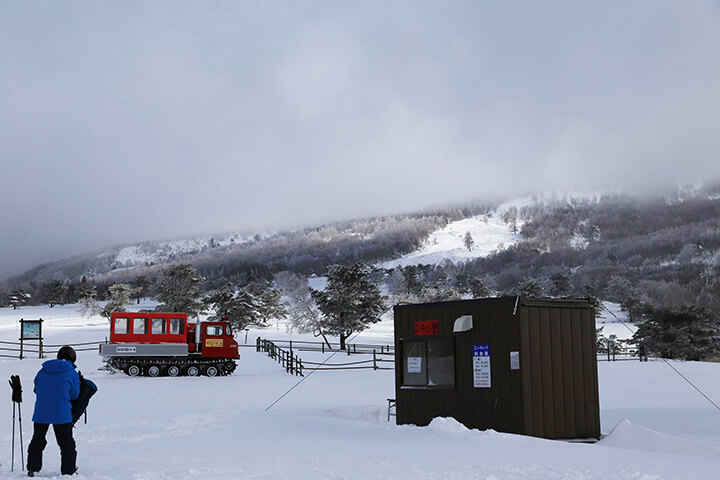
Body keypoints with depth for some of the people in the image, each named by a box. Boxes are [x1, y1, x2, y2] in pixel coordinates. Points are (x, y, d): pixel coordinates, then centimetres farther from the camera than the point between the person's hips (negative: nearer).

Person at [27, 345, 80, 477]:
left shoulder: (43, 371, 9)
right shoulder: (72, 373, -2)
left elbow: (36, 389, 16)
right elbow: (74, 394, 2)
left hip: (40, 413, 3)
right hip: (62, 414, -3)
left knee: (37, 440, 17)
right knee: (66, 442, 9)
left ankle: (32, 469, 15)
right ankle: (68, 470, 10)